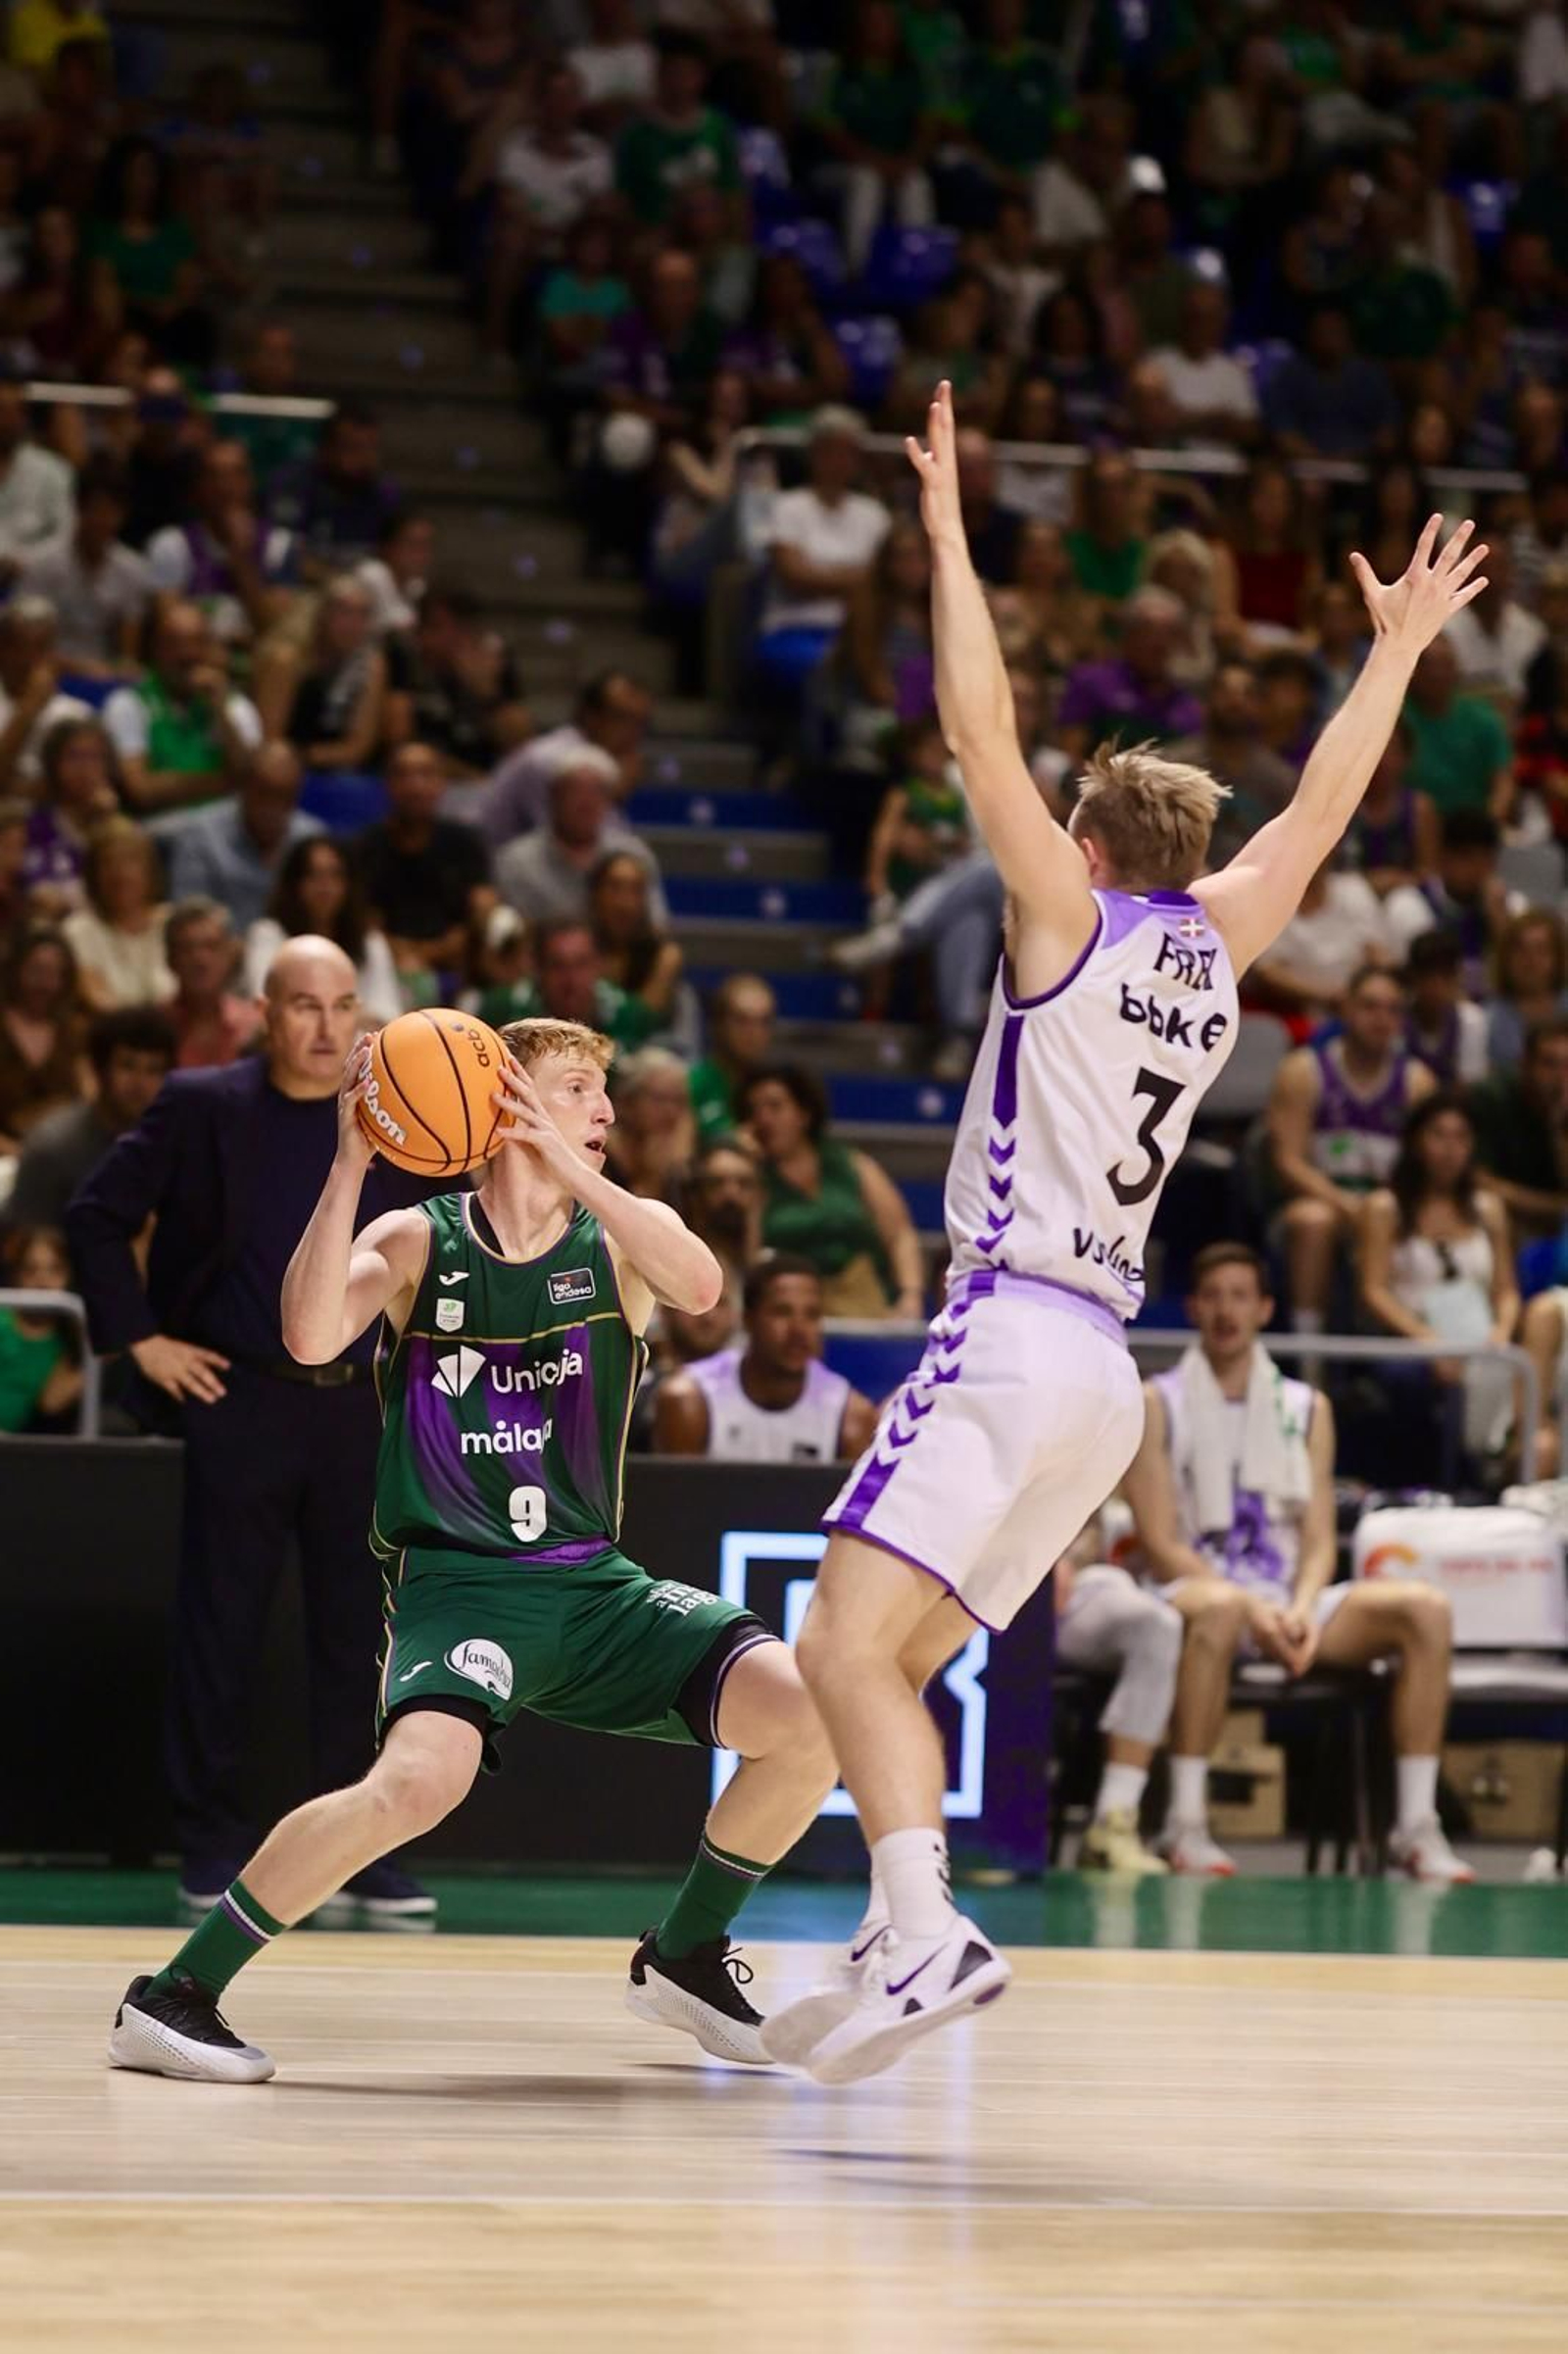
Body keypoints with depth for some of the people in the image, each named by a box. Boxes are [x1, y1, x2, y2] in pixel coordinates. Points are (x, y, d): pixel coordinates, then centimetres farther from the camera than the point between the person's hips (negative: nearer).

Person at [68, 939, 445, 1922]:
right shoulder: (201, 1108, -2)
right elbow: (98, 1217, 0)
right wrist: (140, 1339, -5)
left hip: (363, 1405, 2)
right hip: (240, 1401, -2)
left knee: (360, 1636, 2)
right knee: (220, 1631, 3)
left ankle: (356, 1851, 8)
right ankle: (213, 1850, 12)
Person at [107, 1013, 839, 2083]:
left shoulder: (624, 1234, 6)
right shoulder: (418, 1242, 0)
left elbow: (701, 1286, -19)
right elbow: (311, 1338, -19)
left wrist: (569, 1168, -26)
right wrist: (352, 1162, -23)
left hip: (597, 1583, 4)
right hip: (456, 1582, -4)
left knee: (812, 1715, -12)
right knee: (424, 1777, -34)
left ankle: (683, 1955, 13)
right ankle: (171, 1997, -19)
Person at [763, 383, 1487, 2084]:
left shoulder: (1071, 919, -2)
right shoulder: (1215, 947, 14)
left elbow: (985, 737, -7)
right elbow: (1321, 807, 27)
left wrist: (950, 541, -3)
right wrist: (1397, 651, 34)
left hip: (1017, 1334, -8)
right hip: (1102, 1375, 8)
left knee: (845, 1645, -18)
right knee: (889, 1664, 12)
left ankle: (926, 1933, -33)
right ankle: (893, 1947, 3)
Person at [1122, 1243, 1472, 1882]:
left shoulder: (1306, 1408, 15)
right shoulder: (1159, 1405, 3)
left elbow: (1319, 1539, 8)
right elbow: (1161, 1545, -6)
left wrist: (1301, 1611, -15)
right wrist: (1256, 1611, -20)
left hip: (1290, 1597, 4)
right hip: (1194, 1587, -4)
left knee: (1427, 1609, -22)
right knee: (1220, 1609, -42)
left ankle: (1417, 1825, -22)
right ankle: (1185, 1824, -36)